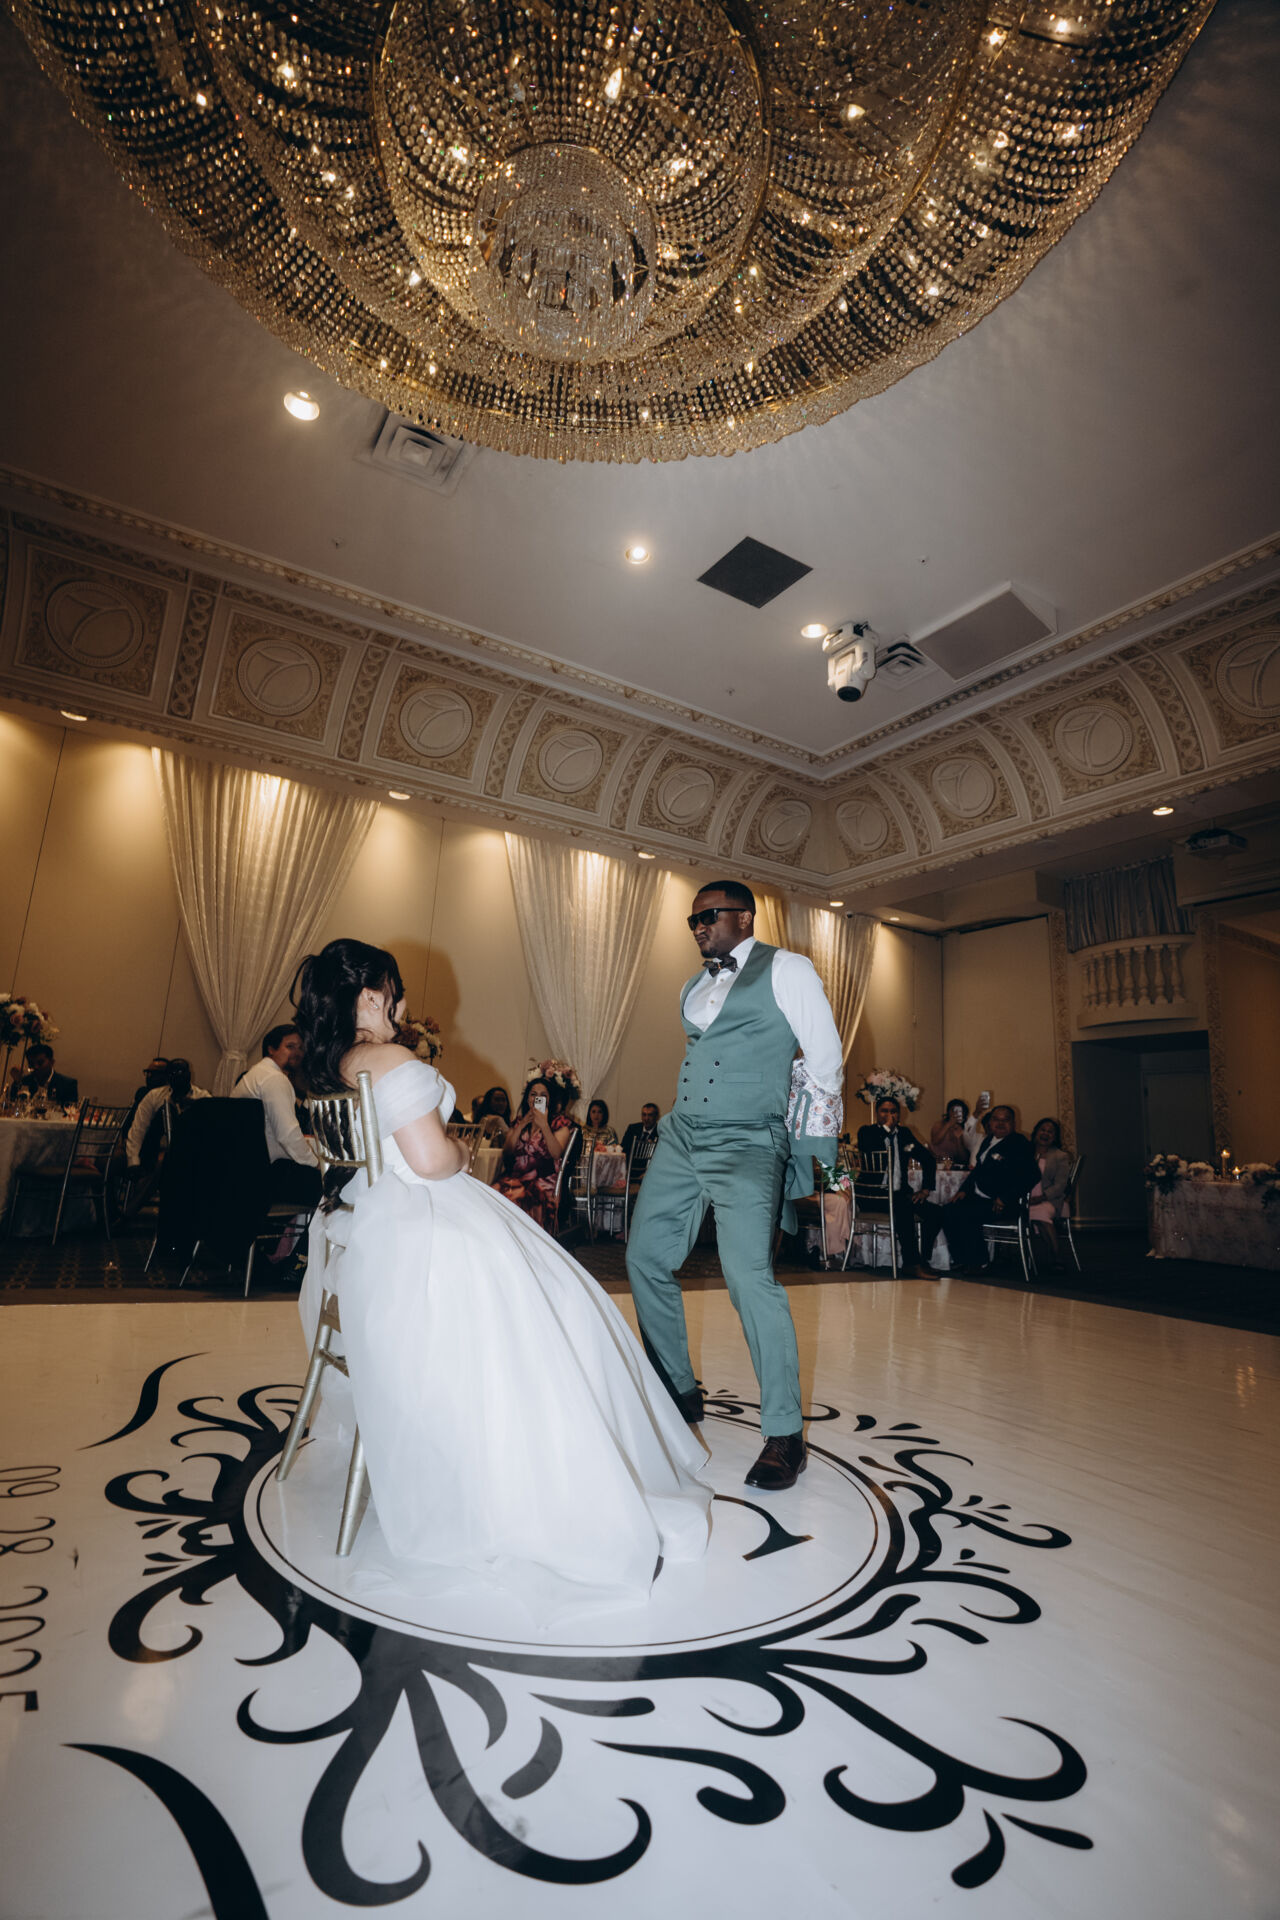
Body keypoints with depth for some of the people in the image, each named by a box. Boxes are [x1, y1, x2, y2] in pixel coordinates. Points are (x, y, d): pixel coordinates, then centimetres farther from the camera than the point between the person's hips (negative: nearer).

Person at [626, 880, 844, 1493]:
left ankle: (785, 1431, 6)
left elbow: (826, 1064, -3)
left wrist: (811, 1153, -2)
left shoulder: (786, 970, -3)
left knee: (748, 1277, -15)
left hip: (746, 1145, -7)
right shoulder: (692, 988, 15)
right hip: (680, 1137, 7)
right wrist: (690, 1120, 17)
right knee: (645, 1260, 8)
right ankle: (679, 1393, 28)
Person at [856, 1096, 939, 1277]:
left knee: (933, 1213, -19)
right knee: (904, 1209, -33)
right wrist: (885, 1127, -17)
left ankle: (921, 1261, -7)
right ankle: (912, 1264, -25)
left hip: (899, 1193, 6)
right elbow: (867, 1150, -23)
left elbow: (928, 1159, 17)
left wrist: (925, 1189, 6)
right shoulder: (867, 1131, 0)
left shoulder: (904, 1133, 14)